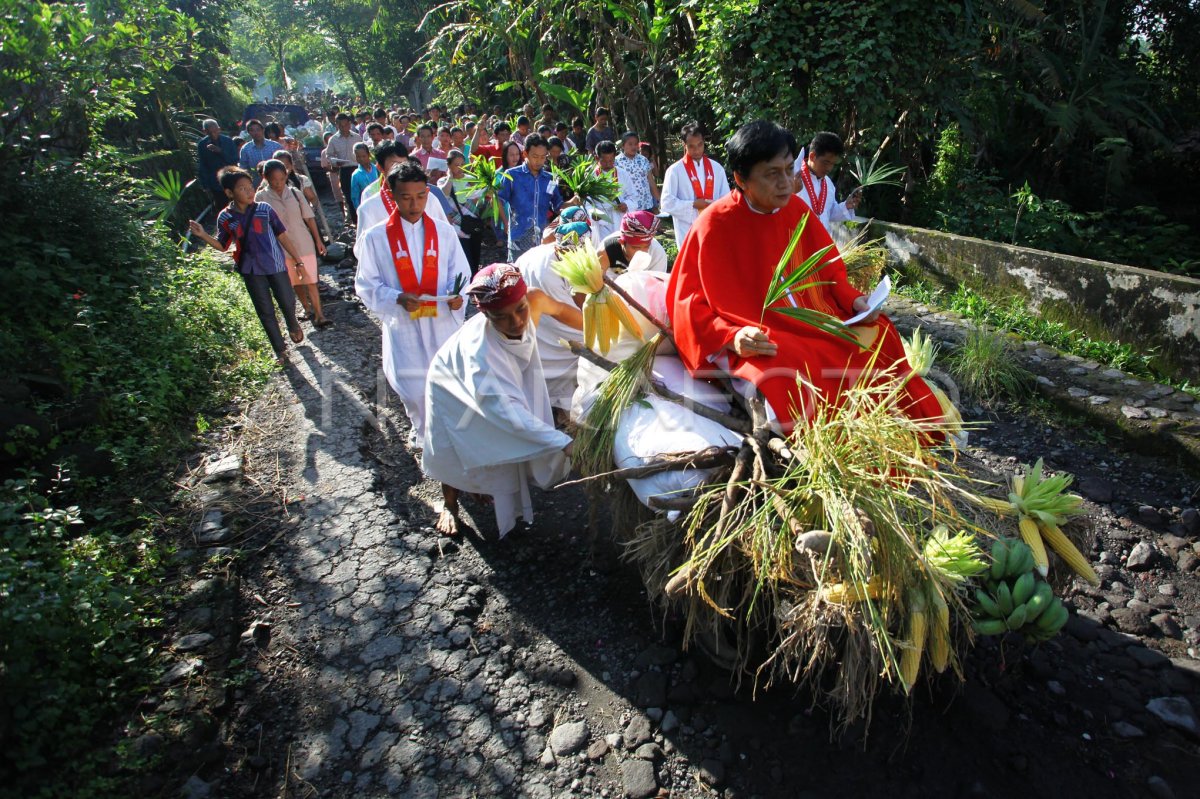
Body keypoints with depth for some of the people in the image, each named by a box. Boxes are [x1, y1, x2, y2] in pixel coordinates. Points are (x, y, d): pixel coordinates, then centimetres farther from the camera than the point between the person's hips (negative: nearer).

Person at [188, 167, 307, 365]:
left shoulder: (264, 209, -9)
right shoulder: (225, 218, -5)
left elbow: (282, 236, -3)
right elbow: (222, 246, 6)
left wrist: (298, 260, -2)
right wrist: (203, 235, -12)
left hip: (276, 265, -1)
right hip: (251, 270, 1)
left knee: (287, 302, 9)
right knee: (265, 311, 7)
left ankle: (293, 325, 45)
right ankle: (280, 349, 21)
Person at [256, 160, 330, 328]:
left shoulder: (295, 193, -3)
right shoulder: (261, 197, -6)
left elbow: (309, 217, 3)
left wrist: (318, 240, 2)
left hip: (304, 244, 0)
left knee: (310, 280, -2)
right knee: (295, 282, 14)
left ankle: (319, 314, 0)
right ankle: (308, 308, 30)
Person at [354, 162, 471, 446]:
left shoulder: (444, 232, 2)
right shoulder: (376, 237, -3)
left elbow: (460, 274, 6)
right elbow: (366, 285, 0)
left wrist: (457, 296, -16)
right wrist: (397, 298, -18)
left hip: (444, 324, 1)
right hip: (403, 327, -1)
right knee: (413, 391, 2)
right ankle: (425, 433, 34)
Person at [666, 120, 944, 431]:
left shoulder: (796, 208, 5)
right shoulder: (713, 226, -12)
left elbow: (827, 267, 17)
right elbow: (690, 306, -11)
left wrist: (853, 300, -2)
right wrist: (732, 336, -28)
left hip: (813, 321, 7)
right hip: (756, 342, -6)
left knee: (879, 335, -7)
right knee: (784, 371, -34)